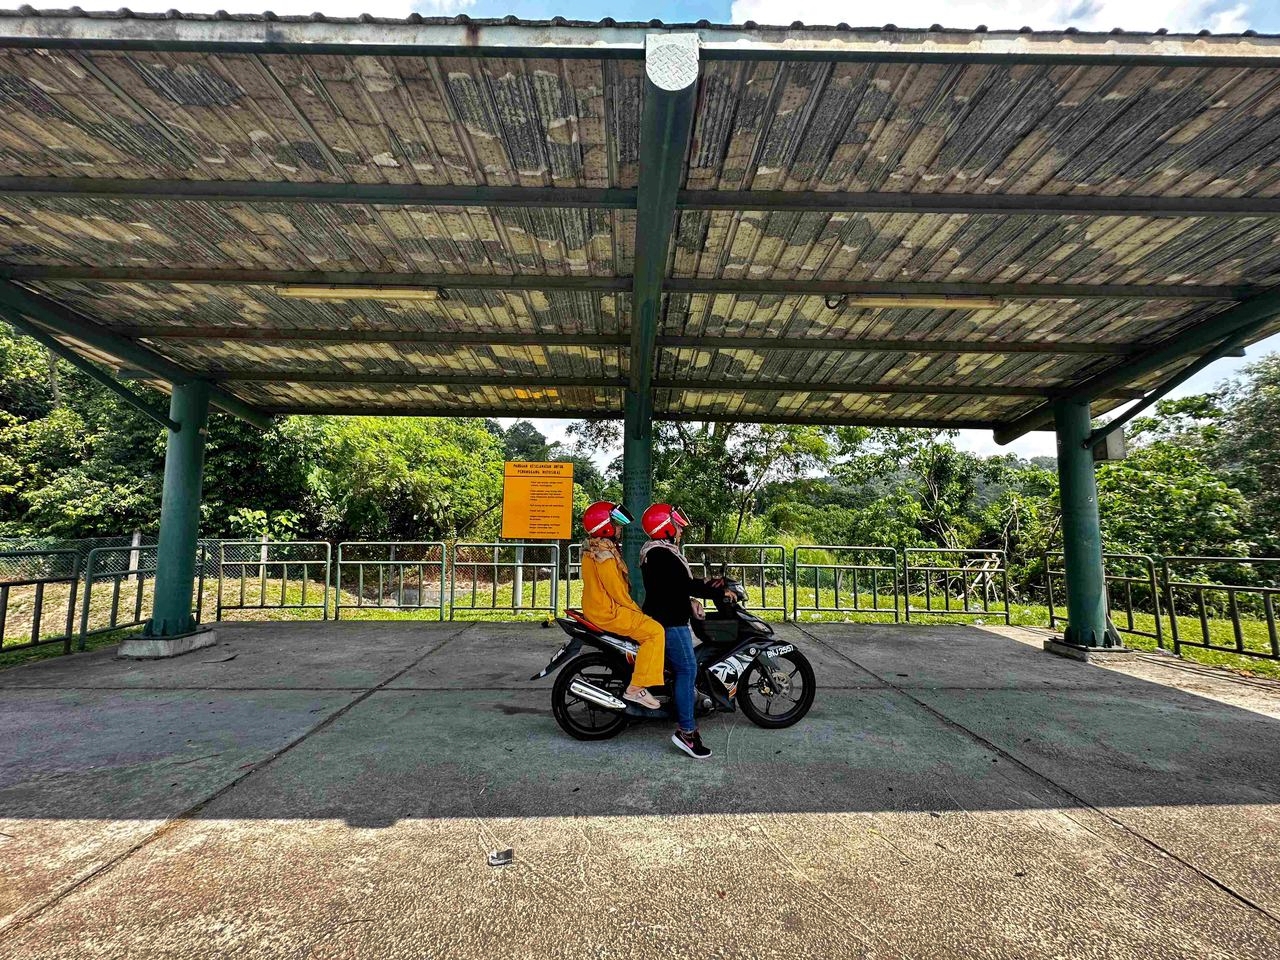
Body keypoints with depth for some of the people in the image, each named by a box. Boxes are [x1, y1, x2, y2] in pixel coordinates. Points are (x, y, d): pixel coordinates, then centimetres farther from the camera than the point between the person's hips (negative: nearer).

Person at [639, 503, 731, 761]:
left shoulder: (664, 552, 16)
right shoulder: (661, 555, -19)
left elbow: (682, 582, 19)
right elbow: (684, 585, -24)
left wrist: (708, 583, 7)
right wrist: (719, 592, -18)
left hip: (671, 619, 11)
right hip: (669, 622, -11)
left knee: (685, 669, 14)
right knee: (687, 669, -10)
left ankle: (686, 721, 23)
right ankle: (686, 731, -5)